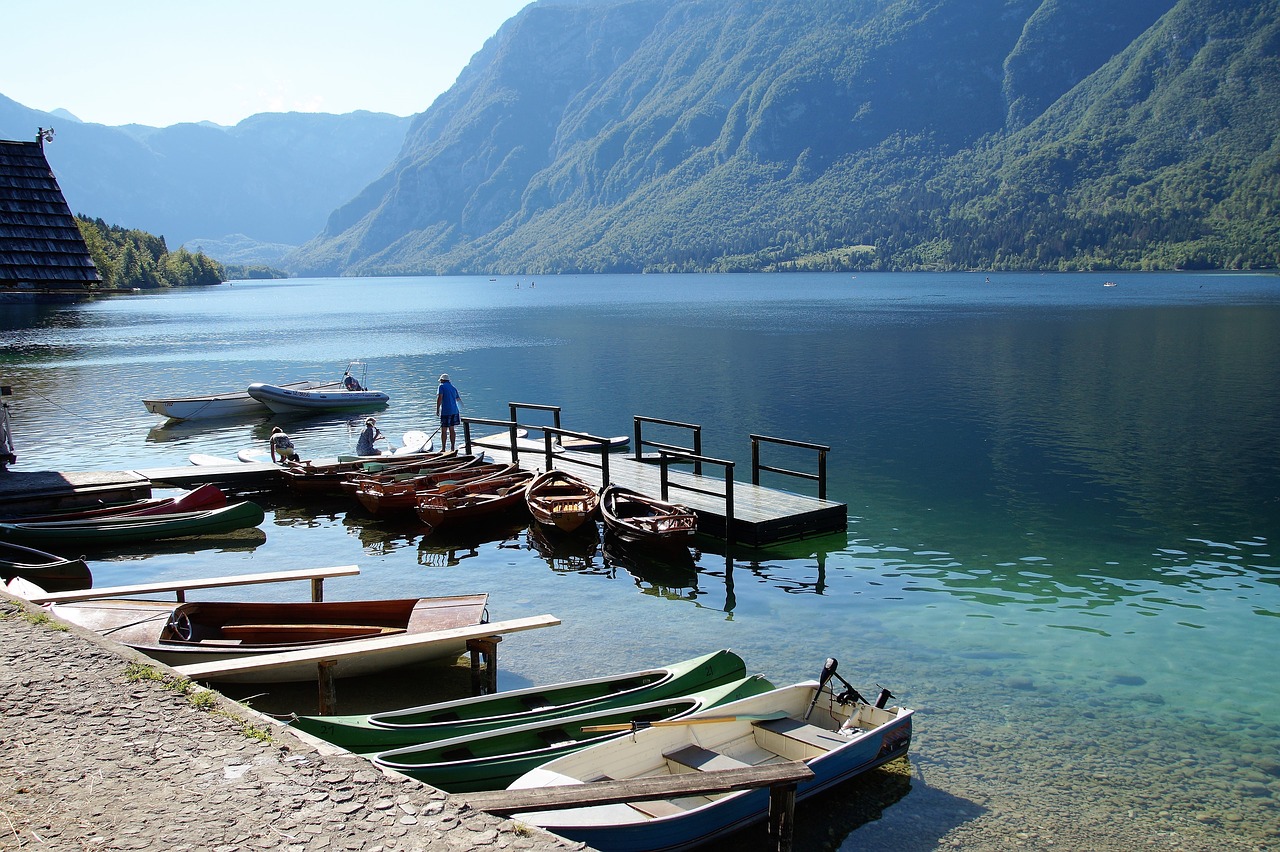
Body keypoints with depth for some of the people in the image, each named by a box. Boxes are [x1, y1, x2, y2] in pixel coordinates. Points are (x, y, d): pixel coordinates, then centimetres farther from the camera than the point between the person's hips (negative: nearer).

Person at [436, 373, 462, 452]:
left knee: (444, 430, 0)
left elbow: (439, 398, -15)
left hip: (445, 411, -7)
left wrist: (437, 410, -13)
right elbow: (459, 399, 23)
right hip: (454, 411, 7)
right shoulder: (453, 388, 16)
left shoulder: (442, 386, -3)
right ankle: (452, 448, 14)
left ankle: (443, 448, 3)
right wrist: (459, 411, 37)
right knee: (452, 429, 13)